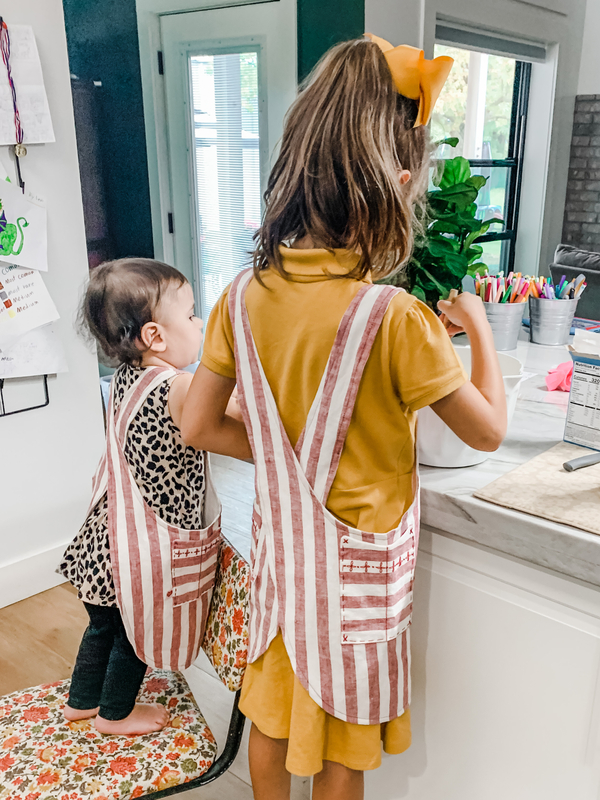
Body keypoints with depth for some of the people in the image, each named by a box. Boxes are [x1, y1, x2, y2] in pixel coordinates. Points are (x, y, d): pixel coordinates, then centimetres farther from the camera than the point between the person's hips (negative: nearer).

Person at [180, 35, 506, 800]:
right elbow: (488, 429, -14)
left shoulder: (245, 296, -11)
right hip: (356, 563, -5)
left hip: (279, 544, 5)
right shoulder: (395, 319, -27)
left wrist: (288, 454, 5)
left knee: (272, 715, 27)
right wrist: (478, 327, 0)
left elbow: (198, 426, -3)